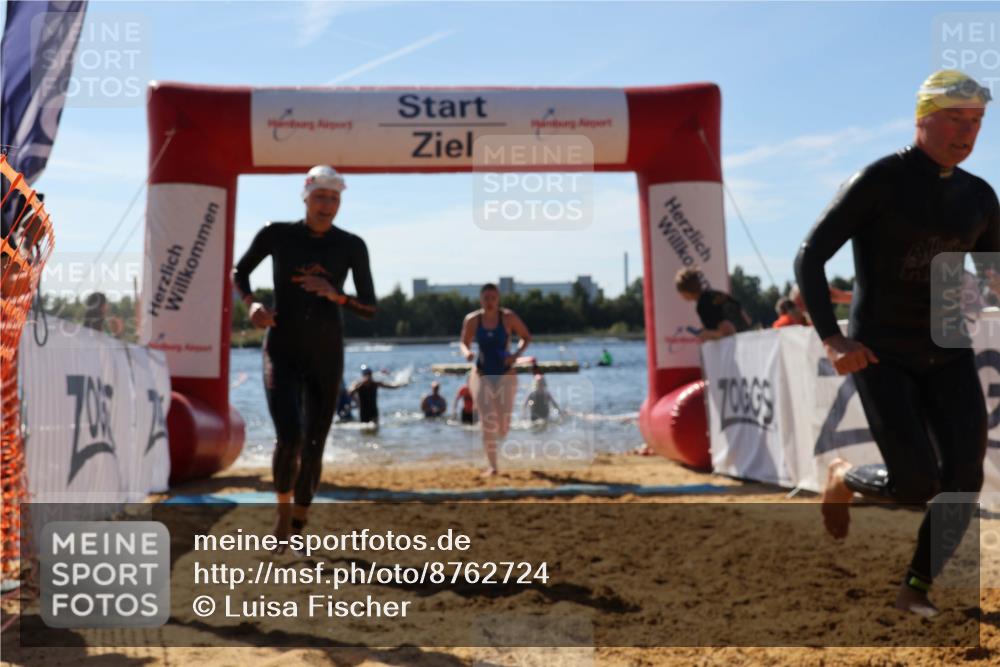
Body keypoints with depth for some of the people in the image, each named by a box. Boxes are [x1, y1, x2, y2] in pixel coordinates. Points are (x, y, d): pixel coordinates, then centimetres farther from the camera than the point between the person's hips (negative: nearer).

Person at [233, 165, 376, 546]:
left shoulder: (352, 246, -5)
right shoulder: (277, 234, -6)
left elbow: (370, 310, -3)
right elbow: (239, 271, 11)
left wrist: (334, 295, -23)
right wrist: (252, 304, -9)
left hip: (326, 358, 2)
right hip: (282, 353, -1)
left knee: (313, 448, 5)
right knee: (289, 438, -19)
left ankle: (299, 523, 26)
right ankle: (283, 507, 11)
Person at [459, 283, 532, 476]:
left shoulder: (509, 317, -6)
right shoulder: (471, 320, -2)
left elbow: (526, 337, 5)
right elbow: (464, 343, 8)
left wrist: (516, 354, -12)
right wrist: (466, 352, -16)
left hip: (505, 374, -1)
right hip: (482, 374, 1)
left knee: (503, 426, -5)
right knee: (487, 423, -9)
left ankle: (502, 433, 34)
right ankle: (492, 466, 2)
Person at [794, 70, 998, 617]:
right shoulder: (877, 181, -12)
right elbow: (808, 260, -12)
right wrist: (831, 341, -22)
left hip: (947, 353, 5)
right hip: (880, 356, -5)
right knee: (918, 485, -12)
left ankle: (916, 588, 8)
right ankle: (844, 478, 22)